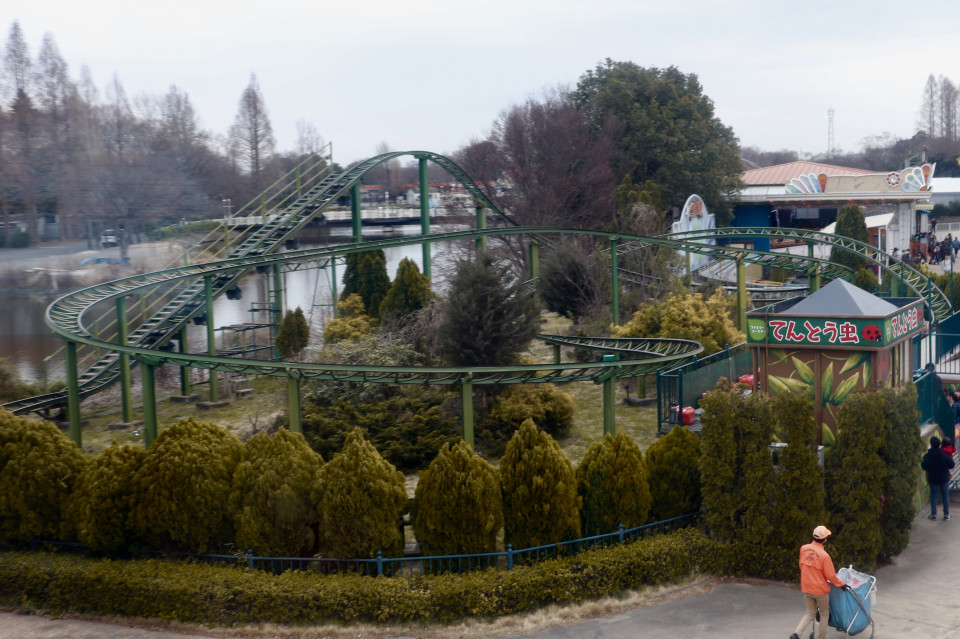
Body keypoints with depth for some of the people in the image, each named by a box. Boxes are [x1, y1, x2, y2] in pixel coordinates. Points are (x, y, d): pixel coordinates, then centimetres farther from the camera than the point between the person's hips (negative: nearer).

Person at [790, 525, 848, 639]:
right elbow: (831, 576, -15)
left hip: (806, 588, 5)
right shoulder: (824, 555, -22)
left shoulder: (804, 549, -6)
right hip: (820, 589, -5)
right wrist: (842, 584, 0)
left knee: (810, 613, 16)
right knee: (824, 614, 16)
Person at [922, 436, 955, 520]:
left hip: (933, 479, 0)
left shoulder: (927, 456, -12)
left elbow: (924, 467, -2)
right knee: (945, 496, 10)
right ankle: (946, 514, 14)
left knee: (933, 496, 12)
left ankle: (933, 514, 14)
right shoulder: (945, 454, -14)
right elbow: (951, 465, -5)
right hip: (945, 479, 0)